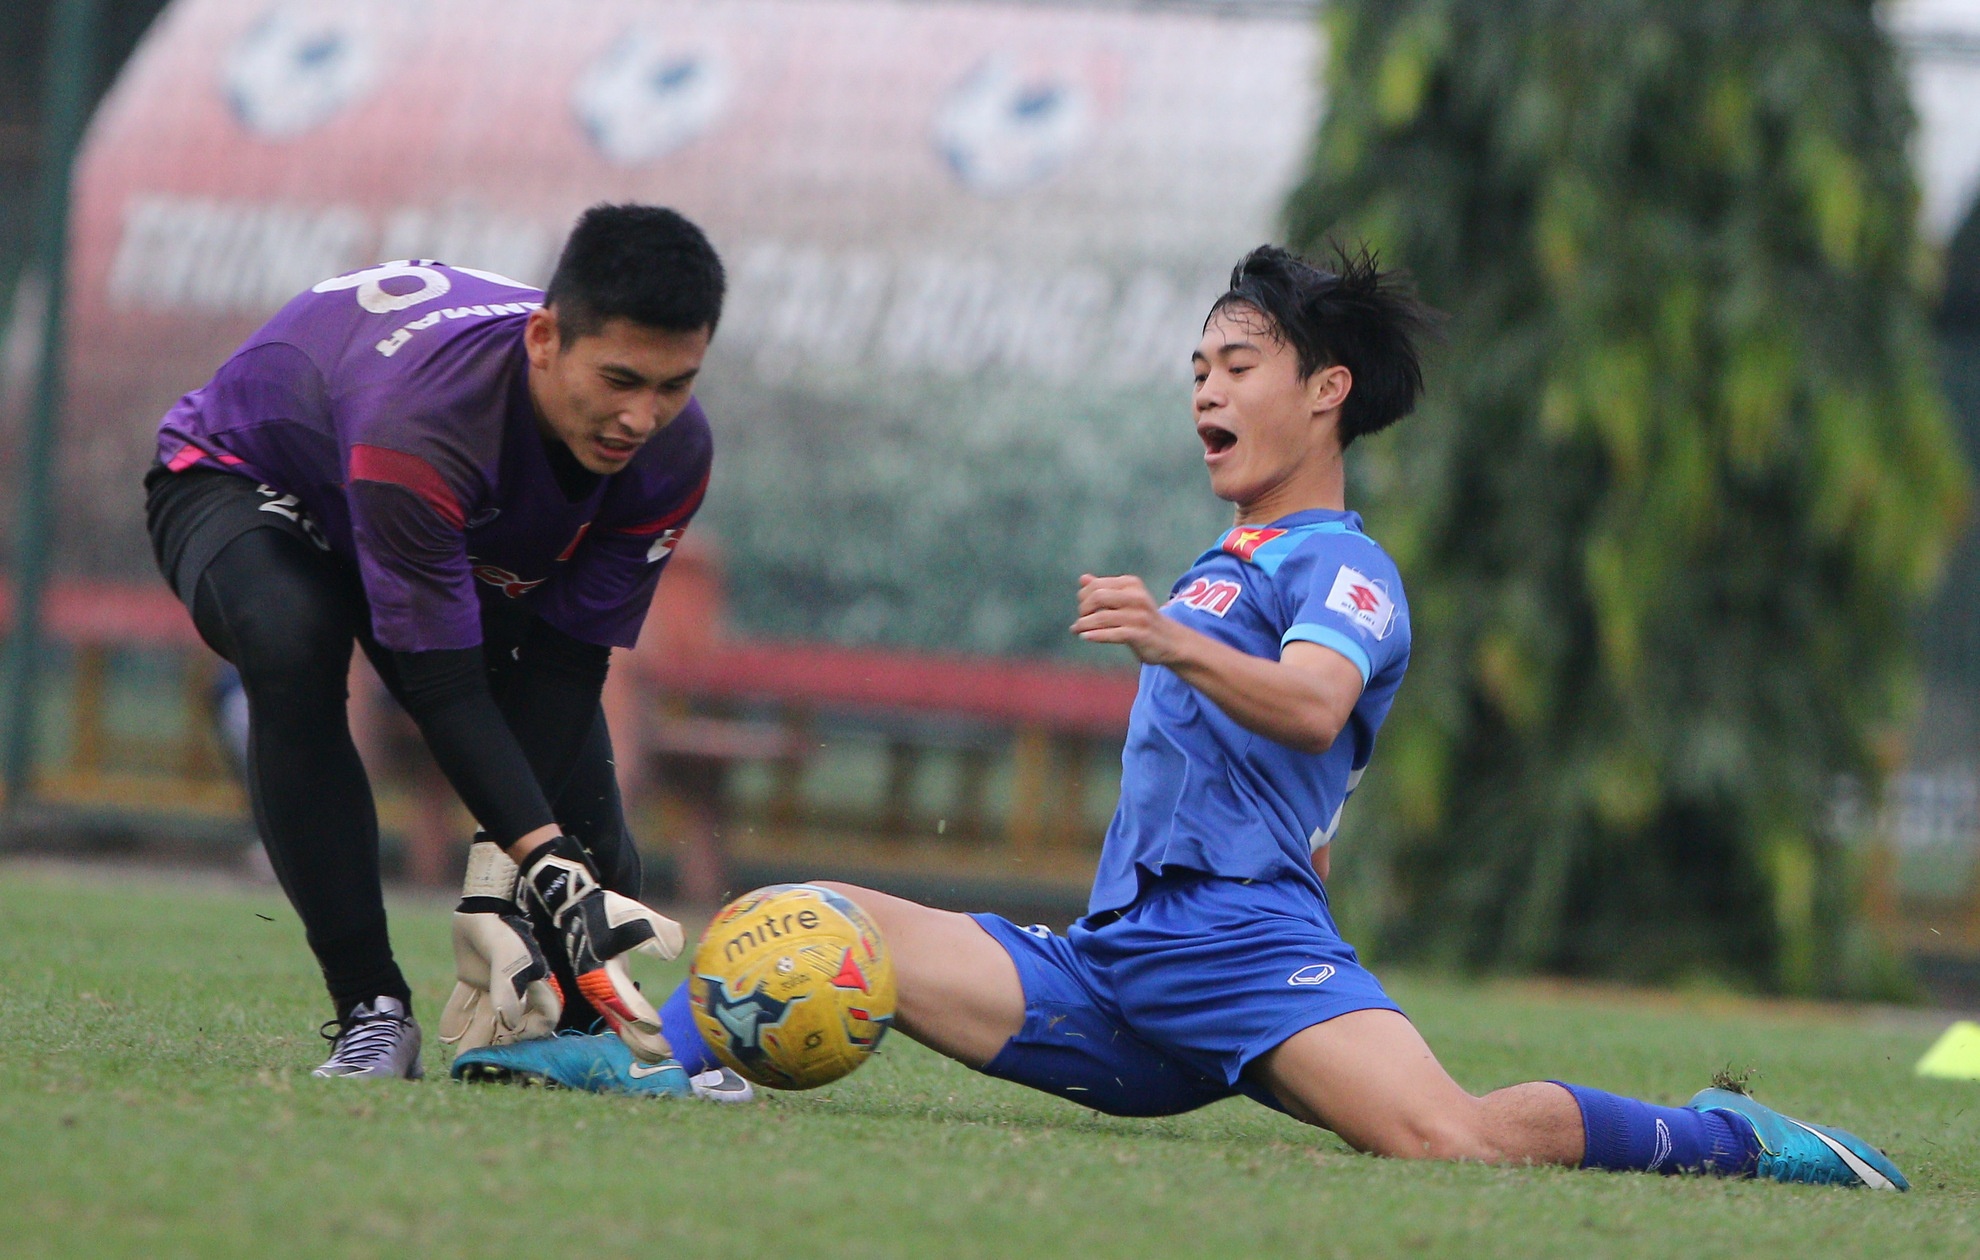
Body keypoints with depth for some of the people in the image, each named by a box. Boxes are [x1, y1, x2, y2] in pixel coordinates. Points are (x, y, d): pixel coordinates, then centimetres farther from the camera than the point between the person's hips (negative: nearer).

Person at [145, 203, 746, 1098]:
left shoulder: (673, 453, -26)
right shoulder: (417, 420, -46)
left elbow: (568, 666, -22)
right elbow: (442, 685, -43)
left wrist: (500, 880, -31)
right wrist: (549, 867, -51)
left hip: (481, 544, 6)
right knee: (291, 645, -40)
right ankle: (368, 1010, -32)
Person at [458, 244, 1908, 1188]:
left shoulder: (1341, 568, -1)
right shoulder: (1224, 569, 28)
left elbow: (1314, 709, -24)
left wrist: (1176, 645, -41)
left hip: (1248, 942, -9)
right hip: (1112, 969, 9)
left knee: (1448, 1138, -29)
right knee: (839, 928, -3)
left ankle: (1711, 1138, -9)